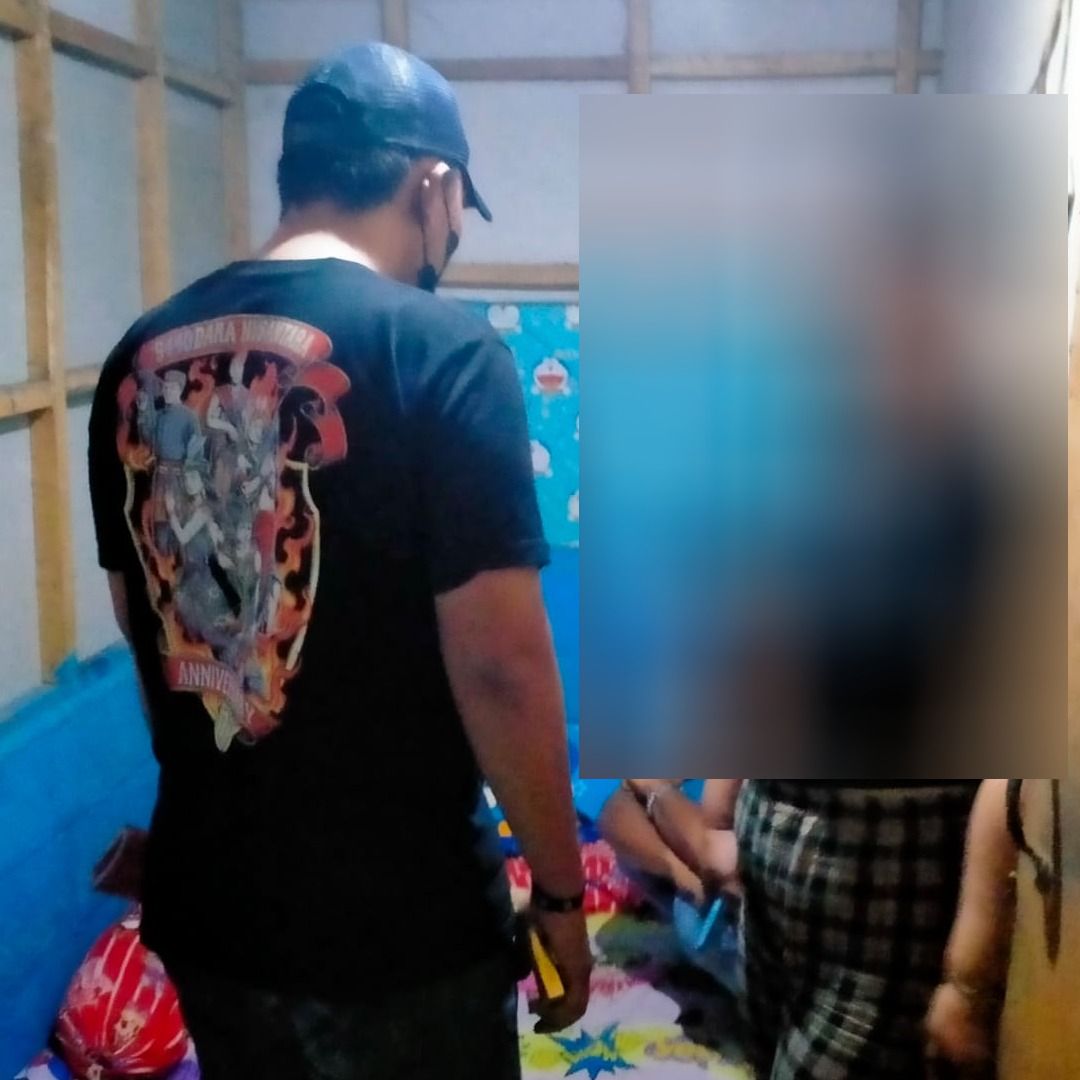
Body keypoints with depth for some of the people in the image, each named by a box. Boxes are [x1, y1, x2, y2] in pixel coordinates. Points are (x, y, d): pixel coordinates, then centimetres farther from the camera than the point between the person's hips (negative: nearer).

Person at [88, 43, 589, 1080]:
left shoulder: (141, 355, 1)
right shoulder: (439, 347, -18)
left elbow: (144, 622, 11)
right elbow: (498, 665, -20)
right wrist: (559, 889, -7)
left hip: (200, 899, 6)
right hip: (400, 922, -5)